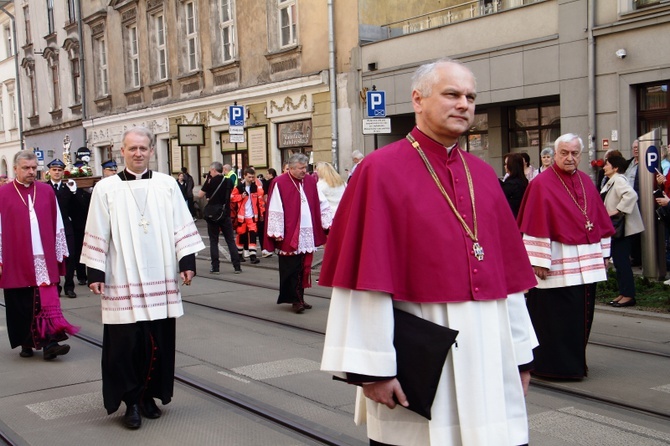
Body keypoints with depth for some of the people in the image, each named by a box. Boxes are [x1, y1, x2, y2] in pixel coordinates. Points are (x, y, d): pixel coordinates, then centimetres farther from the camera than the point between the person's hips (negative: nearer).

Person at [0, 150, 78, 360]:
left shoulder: (47, 191, 7)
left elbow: (57, 225, 9)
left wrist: (60, 253, 7)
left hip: (44, 259, 1)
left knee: (47, 301, -5)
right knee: (21, 304, 7)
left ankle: (49, 342, -7)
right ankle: (26, 343, 20)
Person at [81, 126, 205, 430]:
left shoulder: (167, 185, 5)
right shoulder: (106, 188, 1)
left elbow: (181, 225, 6)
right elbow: (97, 234, 1)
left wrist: (187, 261, -1)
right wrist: (95, 273, -3)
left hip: (161, 279, 2)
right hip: (122, 281, -2)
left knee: (159, 341, 6)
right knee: (126, 343, -1)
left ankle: (149, 395, 22)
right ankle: (131, 402, 10)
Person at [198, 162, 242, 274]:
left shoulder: (210, 182, -10)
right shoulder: (228, 181, 2)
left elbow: (200, 195, -4)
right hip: (226, 214, 3)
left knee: (213, 241, 5)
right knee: (231, 241, 6)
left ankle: (215, 267, 3)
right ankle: (237, 266, 3)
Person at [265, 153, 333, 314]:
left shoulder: (310, 181, 10)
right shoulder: (280, 183, -7)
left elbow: (322, 204, 13)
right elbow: (275, 210, -9)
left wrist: (328, 223, 7)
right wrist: (277, 233, -12)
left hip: (307, 234, 5)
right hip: (289, 235, -5)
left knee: (304, 268, 9)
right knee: (292, 269, -2)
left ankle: (298, 298, 19)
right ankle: (295, 300, 6)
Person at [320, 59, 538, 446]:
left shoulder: (483, 175, 10)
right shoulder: (381, 170, -8)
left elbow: (508, 269, 11)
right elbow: (367, 275, -13)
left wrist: (519, 351, 10)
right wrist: (373, 366, -15)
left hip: (488, 349, 6)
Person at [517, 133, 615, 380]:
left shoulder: (586, 181, 11)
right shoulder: (541, 184, -9)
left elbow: (599, 219, 17)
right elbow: (536, 225, -13)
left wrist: (603, 253, 14)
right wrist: (539, 261, -17)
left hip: (587, 262, 7)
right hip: (558, 263, -7)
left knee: (582, 313, 12)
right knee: (557, 315, -3)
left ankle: (575, 361, 24)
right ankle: (556, 365, 8)